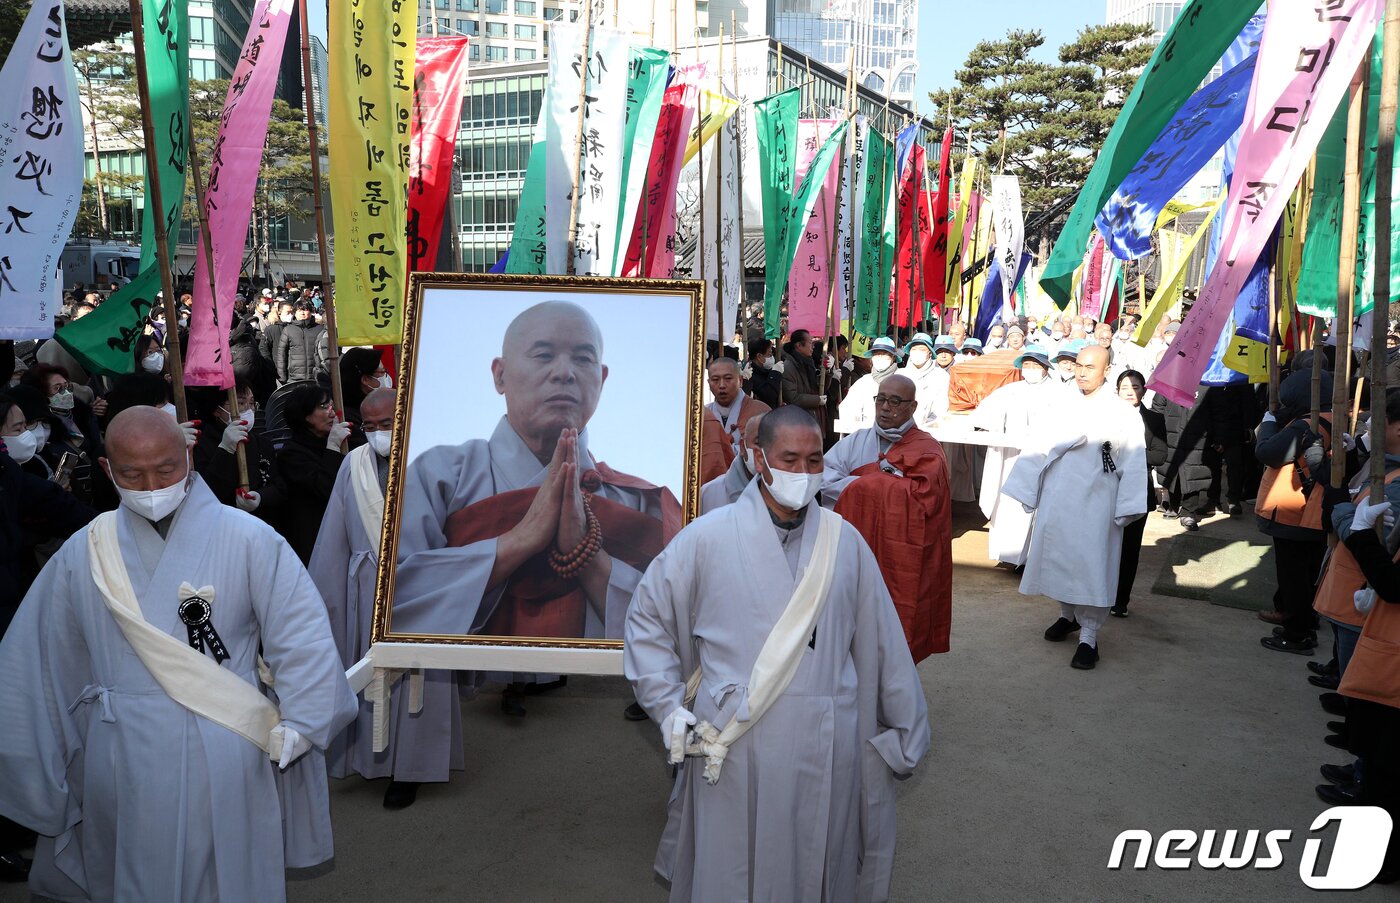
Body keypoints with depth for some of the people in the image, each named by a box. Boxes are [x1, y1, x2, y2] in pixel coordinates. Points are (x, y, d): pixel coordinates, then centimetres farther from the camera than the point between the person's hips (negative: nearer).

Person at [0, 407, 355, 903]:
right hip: (125, 762, 3)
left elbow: (303, 636, -11)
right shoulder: (83, 552, 0)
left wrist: (296, 728, -15)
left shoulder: (246, 538, -11)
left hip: (224, 760, -2)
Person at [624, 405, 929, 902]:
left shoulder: (845, 541, 3)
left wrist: (905, 731, 11)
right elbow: (647, 617, 4)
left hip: (825, 749, 2)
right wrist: (668, 706, -2)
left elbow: (881, 641, 7)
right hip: (732, 748, -2)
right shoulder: (710, 536, -3)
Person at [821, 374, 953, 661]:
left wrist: (861, 484, -8)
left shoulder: (926, 451, -2)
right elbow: (821, 478, -6)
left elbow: (914, 499, -19)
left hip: (899, 560, -3)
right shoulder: (856, 441, 9)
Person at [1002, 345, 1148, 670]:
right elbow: (1042, 447, 10)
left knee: (1091, 565, -4)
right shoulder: (1064, 404, 6)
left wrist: (1125, 509, -12)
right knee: (1058, 557, 13)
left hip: (1095, 504, -4)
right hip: (1057, 500, 4)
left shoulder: (1122, 413, -5)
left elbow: (1132, 465, -7)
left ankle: (1089, 637, 4)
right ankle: (1068, 615, 33)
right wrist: (1025, 488, 9)